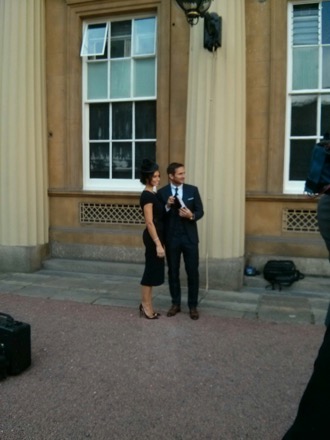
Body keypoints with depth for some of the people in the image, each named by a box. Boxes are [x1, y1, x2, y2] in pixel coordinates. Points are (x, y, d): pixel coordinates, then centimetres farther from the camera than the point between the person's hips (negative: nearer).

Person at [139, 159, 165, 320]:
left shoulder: (151, 194, 12)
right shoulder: (147, 196, -17)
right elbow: (149, 223, -21)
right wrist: (158, 244, -22)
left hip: (155, 236, 10)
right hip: (152, 237, -10)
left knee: (153, 270, 14)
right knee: (151, 271, -1)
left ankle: (146, 305, 24)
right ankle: (146, 306, 11)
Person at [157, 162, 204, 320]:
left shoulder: (193, 190, 1)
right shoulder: (162, 192, -1)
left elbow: (200, 211, 2)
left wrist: (191, 215, -19)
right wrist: (167, 206, -18)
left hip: (190, 237, 0)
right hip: (171, 238, 0)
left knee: (193, 272, 3)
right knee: (173, 272, 9)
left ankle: (193, 306, 16)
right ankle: (175, 303, 24)